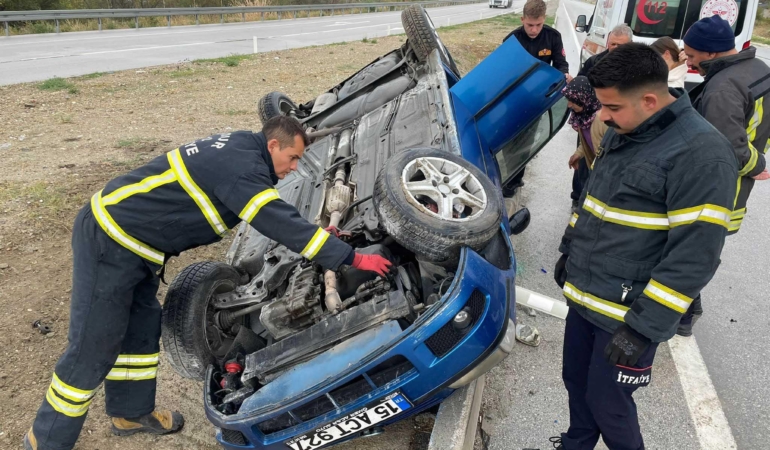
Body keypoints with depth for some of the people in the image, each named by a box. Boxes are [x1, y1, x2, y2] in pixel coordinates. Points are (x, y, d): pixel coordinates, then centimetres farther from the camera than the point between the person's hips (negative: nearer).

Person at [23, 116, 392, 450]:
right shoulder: (242, 168, -23)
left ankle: (131, 412, 37)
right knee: (93, 348, 2)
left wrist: (320, 233, 16)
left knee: (141, 328, 19)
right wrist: (352, 258, -22)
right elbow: (283, 225, -26)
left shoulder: (240, 149, 7)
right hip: (109, 242, -10)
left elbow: (279, 215, 19)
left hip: (126, 238, 10)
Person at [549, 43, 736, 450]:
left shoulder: (700, 154, -22)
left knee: (607, 404, 8)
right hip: (583, 296, 8)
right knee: (576, 382, 21)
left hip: (627, 316, -7)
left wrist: (643, 327, -22)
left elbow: (694, 258, -23)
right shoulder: (622, 132, 4)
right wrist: (569, 249, 22)